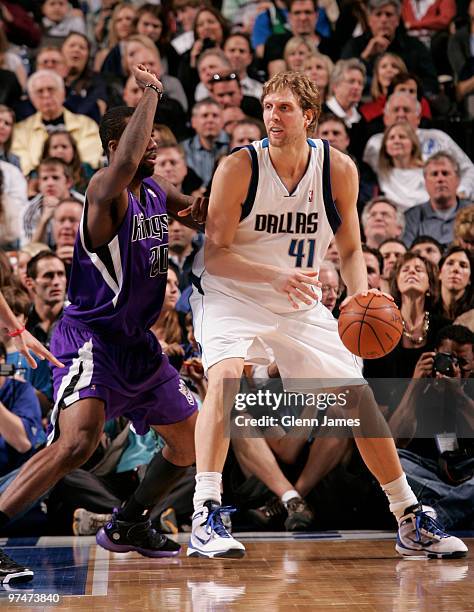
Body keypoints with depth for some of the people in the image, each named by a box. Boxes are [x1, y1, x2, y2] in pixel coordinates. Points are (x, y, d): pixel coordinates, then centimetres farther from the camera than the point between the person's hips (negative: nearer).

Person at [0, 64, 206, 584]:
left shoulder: (156, 192, 9)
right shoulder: (105, 190, -16)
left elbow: (200, 211, 29)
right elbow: (126, 162, -39)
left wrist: (200, 207, 5)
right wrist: (150, 92, -26)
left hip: (138, 344, 9)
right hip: (91, 339, -9)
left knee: (192, 439, 16)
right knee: (77, 443, -28)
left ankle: (126, 526, 33)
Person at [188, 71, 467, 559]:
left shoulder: (338, 169, -9)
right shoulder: (238, 167, -18)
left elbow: (350, 249, 2)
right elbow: (215, 255, -19)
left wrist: (360, 296, -18)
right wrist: (276, 276, -35)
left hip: (300, 302, 4)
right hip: (230, 294, -4)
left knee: (359, 398, 3)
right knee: (226, 376, -32)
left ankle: (411, 523, 18)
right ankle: (205, 517, -31)